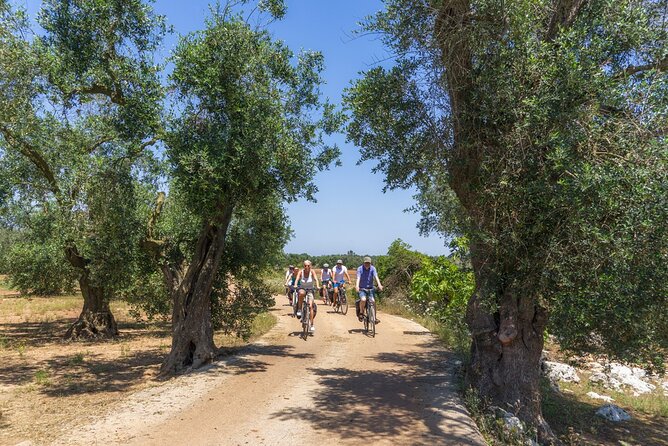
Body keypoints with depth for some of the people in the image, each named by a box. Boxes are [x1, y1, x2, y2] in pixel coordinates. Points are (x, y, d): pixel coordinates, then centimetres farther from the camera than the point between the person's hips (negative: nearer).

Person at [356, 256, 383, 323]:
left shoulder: (373, 268, -5)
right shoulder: (360, 269, -10)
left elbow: (376, 277, -19)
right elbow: (358, 278, -23)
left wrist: (379, 285, -35)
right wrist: (357, 286, -41)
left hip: (370, 288, 2)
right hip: (362, 289, -2)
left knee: (373, 301, -14)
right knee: (363, 299, -28)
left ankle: (375, 317, 2)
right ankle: (361, 313, -4)